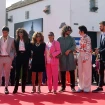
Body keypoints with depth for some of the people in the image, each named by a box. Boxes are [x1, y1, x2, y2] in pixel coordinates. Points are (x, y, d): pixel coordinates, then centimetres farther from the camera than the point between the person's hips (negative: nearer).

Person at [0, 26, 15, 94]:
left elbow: (13, 49, 6)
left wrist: (12, 57, -4)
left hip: (8, 58, -1)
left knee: (7, 73, 4)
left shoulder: (12, 39, 3)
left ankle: (6, 88, 10)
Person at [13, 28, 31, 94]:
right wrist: (16, 55, -7)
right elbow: (15, 49, 6)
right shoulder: (16, 40, 7)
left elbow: (29, 49, 3)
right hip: (19, 56, 0)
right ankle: (16, 88, -4)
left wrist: (29, 56, -4)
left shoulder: (27, 40, 5)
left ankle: (23, 88, 10)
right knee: (17, 72, -3)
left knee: (24, 73, 4)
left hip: (25, 56, 0)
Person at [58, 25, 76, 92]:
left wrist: (69, 50, -20)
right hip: (62, 58, 0)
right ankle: (63, 87, 10)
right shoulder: (59, 39, 8)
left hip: (70, 57, 0)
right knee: (63, 73, 2)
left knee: (72, 72, -1)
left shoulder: (71, 39, 9)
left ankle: (73, 87, 5)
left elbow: (74, 46, -5)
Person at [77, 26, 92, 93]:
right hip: (80, 55, 8)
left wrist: (86, 57, -19)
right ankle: (81, 87, 16)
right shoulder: (81, 38, 12)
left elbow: (88, 49, -15)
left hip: (86, 56, -8)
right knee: (80, 72, 9)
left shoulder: (87, 38, -12)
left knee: (87, 72, 0)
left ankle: (87, 88, 7)